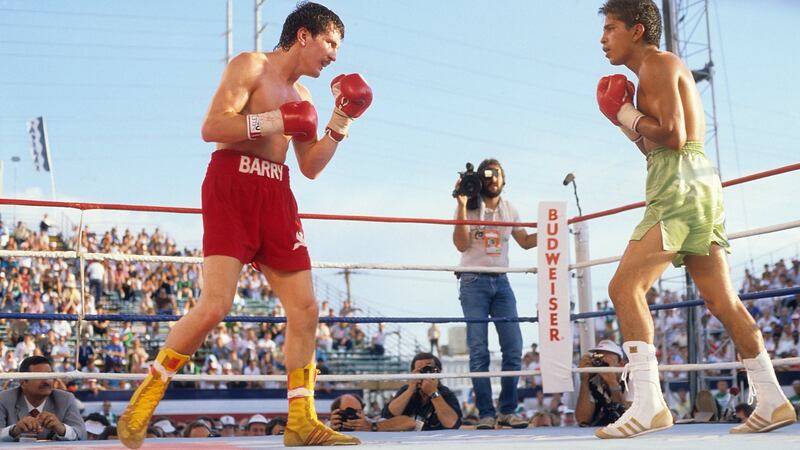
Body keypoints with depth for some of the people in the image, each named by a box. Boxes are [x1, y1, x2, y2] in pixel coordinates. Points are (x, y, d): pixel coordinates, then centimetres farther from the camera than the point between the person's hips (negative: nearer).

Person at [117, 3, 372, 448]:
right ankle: (144, 400, 0)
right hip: (232, 186, -7)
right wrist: (275, 121, -12)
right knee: (215, 305, -18)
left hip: (277, 197, 8)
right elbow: (212, 128, -12)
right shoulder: (250, 66, 1)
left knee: (306, 309, 0)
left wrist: (339, 125, 9)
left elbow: (311, 167, 20)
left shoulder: (301, 96, 22)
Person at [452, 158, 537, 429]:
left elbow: (525, 242, 21)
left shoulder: (509, 210, 16)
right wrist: (462, 206, -13)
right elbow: (461, 244, -7)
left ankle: (507, 411, 3)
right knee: (479, 351, -8)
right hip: (474, 282, -4)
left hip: (501, 282, 4)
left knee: (514, 348, -5)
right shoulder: (469, 207, 3)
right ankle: (486, 414, -5)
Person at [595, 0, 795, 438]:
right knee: (722, 301, 11)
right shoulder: (664, 69, 24)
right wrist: (629, 122, 12)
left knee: (625, 286, -16)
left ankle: (649, 404, -22)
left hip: (681, 186, -10)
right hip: (699, 185, 10)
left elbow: (673, 136, -17)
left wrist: (627, 115, -4)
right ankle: (773, 401, 15)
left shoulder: (657, 64, -5)